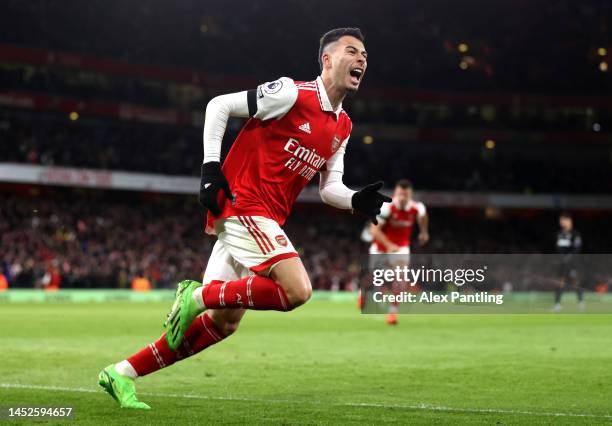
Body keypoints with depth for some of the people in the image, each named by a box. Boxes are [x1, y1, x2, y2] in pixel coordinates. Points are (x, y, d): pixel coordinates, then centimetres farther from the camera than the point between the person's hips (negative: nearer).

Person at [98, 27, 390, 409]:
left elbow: (329, 188, 17)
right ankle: (197, 295, -8)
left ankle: (121, 374, 15)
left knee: (223, 323, 8)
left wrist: (357, 200, -4)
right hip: (243, 204, -9)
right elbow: (219, 106, -6)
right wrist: (211, 166, -12)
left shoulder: (342, 127, 14)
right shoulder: (293, 94, -9)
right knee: (297, 290, -24)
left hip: (264, 220, 9)